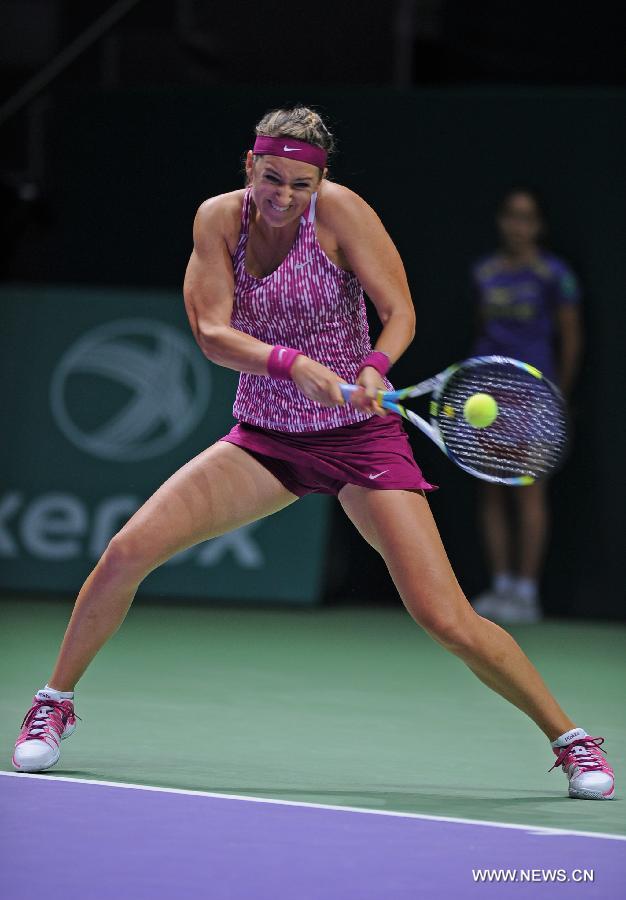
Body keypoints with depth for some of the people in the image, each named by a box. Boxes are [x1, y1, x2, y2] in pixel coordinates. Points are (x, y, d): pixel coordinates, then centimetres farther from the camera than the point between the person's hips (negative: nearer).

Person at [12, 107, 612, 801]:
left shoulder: (338, 210, -14)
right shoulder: (219, 218, -5)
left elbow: (400, 312, -13)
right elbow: (211, 333, -12)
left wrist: (373, 368, -34)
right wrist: (292, 363, -30)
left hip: (359, 437, -3)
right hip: (262, 438, 3)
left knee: (446, 620, -14)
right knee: (127, 551, -13)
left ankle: (569, 738, 4)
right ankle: (54, 705, 8)